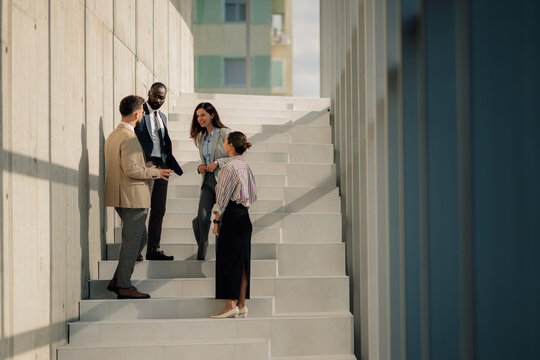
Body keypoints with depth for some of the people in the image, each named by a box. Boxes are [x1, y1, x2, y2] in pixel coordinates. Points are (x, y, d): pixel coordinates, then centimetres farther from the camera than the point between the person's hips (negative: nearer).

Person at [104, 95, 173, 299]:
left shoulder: (113, 135, 13)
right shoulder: (129, 137, -18)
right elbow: (130, 169, -24)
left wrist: (147, 171, 21)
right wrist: (154, 172, -11)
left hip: (121, 198, 10)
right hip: (133, 197, -10)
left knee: (140, 238, 18)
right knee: (131, 242, -1)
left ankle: (118, 280, 20)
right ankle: (124, 287, 5)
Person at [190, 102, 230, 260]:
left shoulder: (225, 133, -5)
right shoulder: (201, 137, 17)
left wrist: (217, 163, -16)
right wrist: (200, 167, 5)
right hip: (207, 181, 5)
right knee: (201, 218, -8)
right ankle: (200, 256, 2)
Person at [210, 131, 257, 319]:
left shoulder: (230, 167, -13)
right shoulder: (246, 166, 12)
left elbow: (223, 197, -13)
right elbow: (253, 194, 17)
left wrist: (217, 220, -9)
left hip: (231, 216, -8)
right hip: (245, 217, 8)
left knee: (228, 261, -4)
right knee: (242, 261, 10)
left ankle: (231, 305, -4)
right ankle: (242, 305, 13)